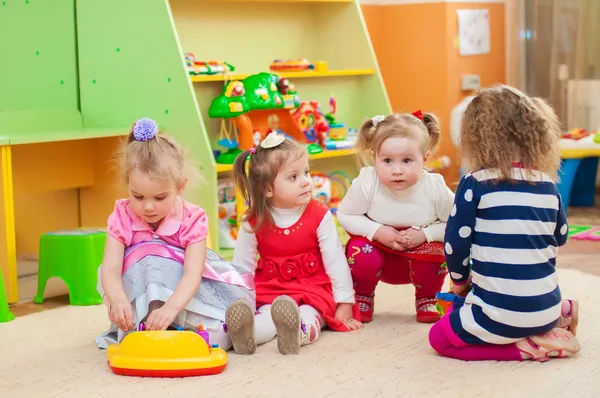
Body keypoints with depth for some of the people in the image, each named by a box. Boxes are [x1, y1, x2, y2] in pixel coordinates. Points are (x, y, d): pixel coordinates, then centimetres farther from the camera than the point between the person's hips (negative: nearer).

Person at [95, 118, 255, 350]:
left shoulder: (192, 219, -17)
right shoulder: (122, 217, -14)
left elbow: (192, 273, -30)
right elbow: (110, 269, -25)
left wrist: (171, 307, -50)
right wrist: (118, 300, -49)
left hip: (182, 291, 0)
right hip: (137, 292, 0)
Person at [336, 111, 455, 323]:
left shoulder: (435, 188, -25)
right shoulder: (366, 184, -26)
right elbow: (345, 215, -12)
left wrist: (425, 234, -27)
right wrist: (377, 231, -25)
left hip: (419, 252, 0)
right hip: (378, 249, 0)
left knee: (435, 255, -30)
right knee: (359, 250, -30)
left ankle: (427, 300, 5)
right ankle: (363, 299, 2)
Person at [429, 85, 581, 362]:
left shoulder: (474, 184, -11)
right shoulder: (548, 185, 3)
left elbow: (455, 242, -7)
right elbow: (560, 237, 18)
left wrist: (460, 279, 13)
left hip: (501, 314, -7)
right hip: (546, 307, 7)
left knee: (439, 337, 13)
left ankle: (526, 348, -4)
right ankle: (557, 321, 11)